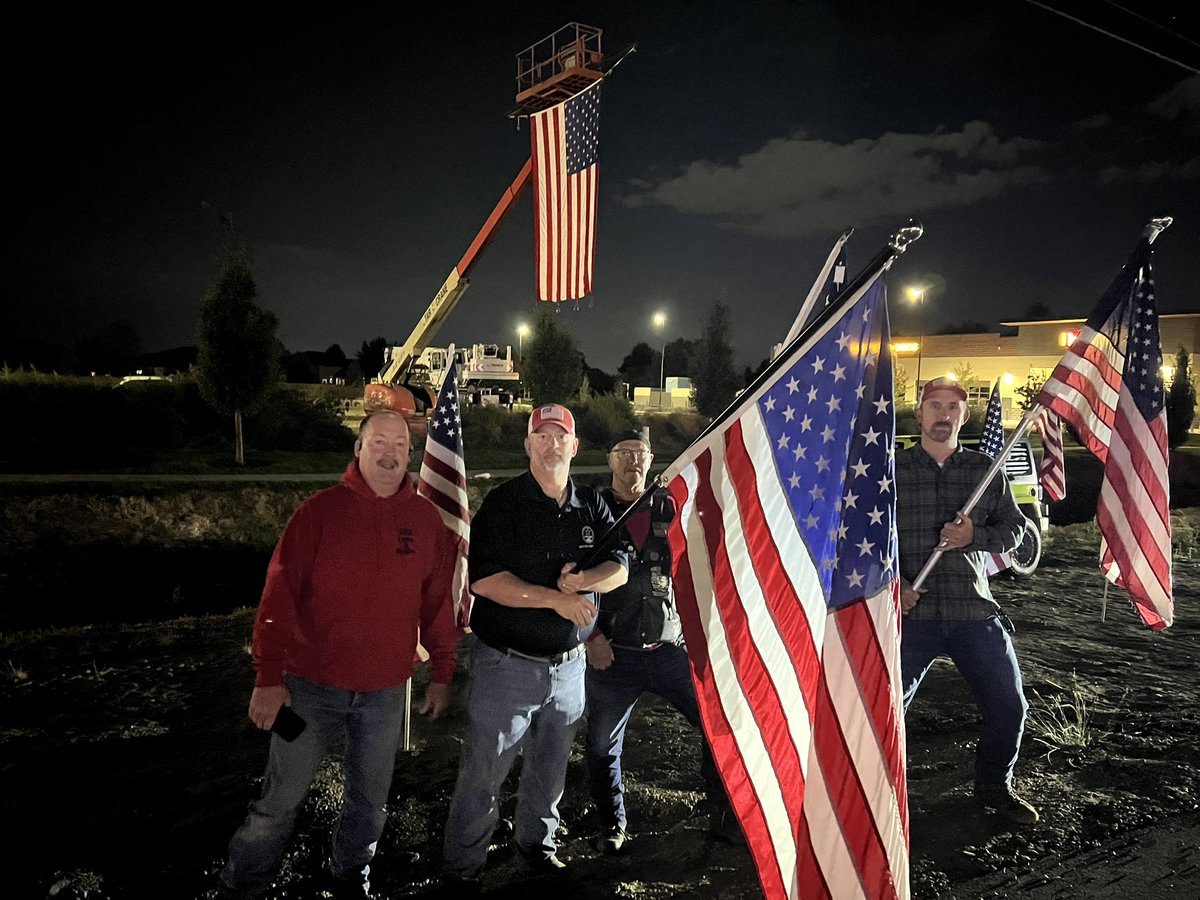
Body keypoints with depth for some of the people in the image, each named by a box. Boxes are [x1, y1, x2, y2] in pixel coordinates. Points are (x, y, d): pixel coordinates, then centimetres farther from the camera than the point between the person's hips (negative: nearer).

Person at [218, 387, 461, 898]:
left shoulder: (426, 519, 0)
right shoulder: (320, 511, -8)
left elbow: (438, 602, 5)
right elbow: (280, 594, -10)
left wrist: (442, 674, 7)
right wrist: (268, 678, -13)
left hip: (386, 692, 3)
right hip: (312, 685, -2)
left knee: (370, 801, 17)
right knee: (280, 802, 10)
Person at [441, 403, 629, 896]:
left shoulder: (592, 505, 4)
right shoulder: (503, 503, -11)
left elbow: (619, 567, 1)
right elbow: (483, 579, -20)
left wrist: (583, 581, -20)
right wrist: (556, 599, -24)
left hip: (569, 664, 5)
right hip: (508, 664, -5)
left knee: (550, 767, 22)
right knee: (482, 772, 4)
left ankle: (537, 841, 45)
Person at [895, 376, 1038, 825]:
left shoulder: (985, 469, 9)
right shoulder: (892, 468, 2)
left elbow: (1013, 528, 10)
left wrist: (975, 536, -10)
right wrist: (893, 581, -15)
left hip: (974, 608, 2)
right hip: (911, 609, -2)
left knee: (1009, 706, 7)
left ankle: (994, 787, 33)